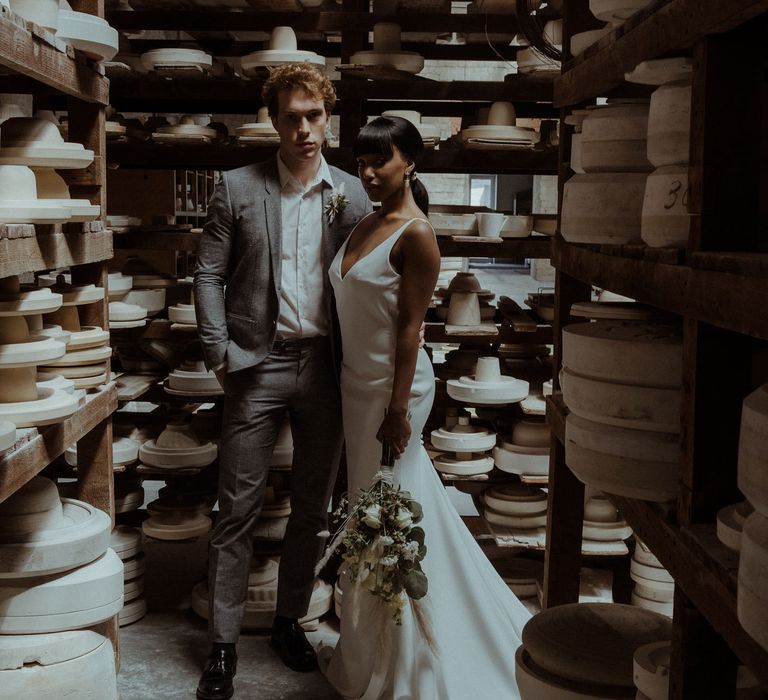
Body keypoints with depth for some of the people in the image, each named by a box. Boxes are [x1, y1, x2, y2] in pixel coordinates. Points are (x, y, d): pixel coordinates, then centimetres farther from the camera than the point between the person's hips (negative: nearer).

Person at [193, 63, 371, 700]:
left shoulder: (352, 194, 6)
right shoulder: (238, 188, 2)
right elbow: (210, 274, 2)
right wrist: (219, 355, -5)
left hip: (327, 365, 2)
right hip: (258, 363, -2)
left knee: (313, 508, 12)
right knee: (238, 510, 1)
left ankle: (290, 620, 30)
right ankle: (224, 643, 13)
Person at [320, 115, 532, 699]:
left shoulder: (415, 233, -15)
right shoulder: (366, 225, 10)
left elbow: (411, 324, -17)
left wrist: (398, 407, -18)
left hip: (391, 386, -8)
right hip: (357, 383, 8)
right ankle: (365, 648, 33)